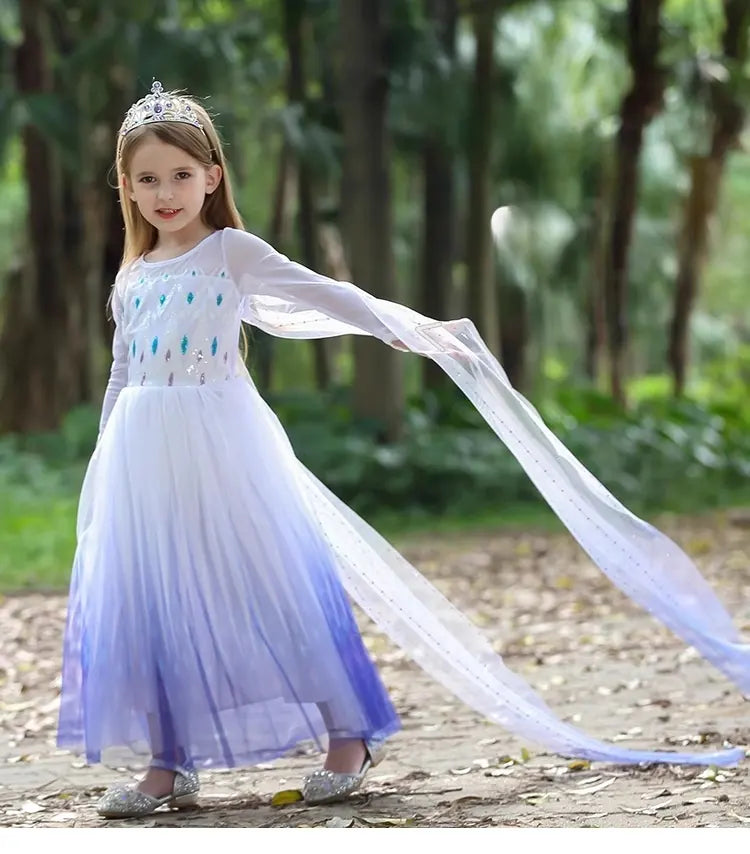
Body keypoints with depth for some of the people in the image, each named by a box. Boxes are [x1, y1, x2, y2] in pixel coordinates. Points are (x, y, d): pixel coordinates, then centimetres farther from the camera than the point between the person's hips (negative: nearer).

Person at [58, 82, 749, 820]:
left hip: (223, 452, -5)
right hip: (145, 460, 5)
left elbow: (322, 296, -5)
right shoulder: (131, 279, 13)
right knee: (150, 608, 4)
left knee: (273, 589, -4)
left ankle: (349, 737, 7)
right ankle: (170, 766, 13)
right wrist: (102, 470, 20)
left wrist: (406, 325, -14)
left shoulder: (231, 252, 0)